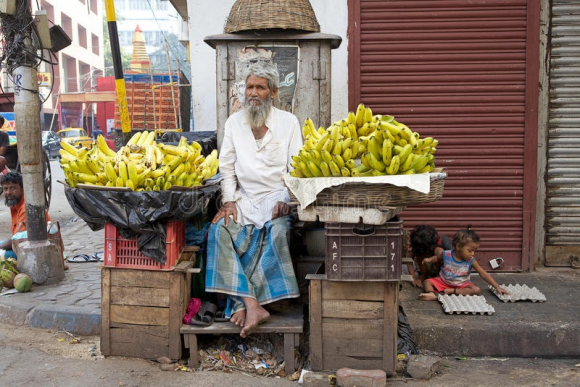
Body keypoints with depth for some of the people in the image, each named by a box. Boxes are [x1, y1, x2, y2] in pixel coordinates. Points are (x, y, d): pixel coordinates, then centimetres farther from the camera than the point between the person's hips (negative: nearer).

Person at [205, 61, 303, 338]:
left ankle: (242, 304, -25)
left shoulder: (289, 122, 7)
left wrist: (286, 200, -14)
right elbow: (226, 167, 12)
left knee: (277, 231, -34)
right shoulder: (234, 122, 14)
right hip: (243, 198, 3)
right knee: (220, 230, -27)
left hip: (276, 197, -2)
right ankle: (253, 305, -31)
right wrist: (229, 200, -5)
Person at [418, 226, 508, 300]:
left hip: (461, 284, 0)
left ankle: (452, 291, -30)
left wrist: (497, 287, -16)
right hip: (443, 281, 0)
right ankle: (432, 294, -46)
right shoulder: (446, 255, -18)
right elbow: (437, 257, 7)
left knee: (477, 290, -27)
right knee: (427, 282, -18)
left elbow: (484, 274, -13)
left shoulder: (471, 261, -16)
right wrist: (429, 260, -13)